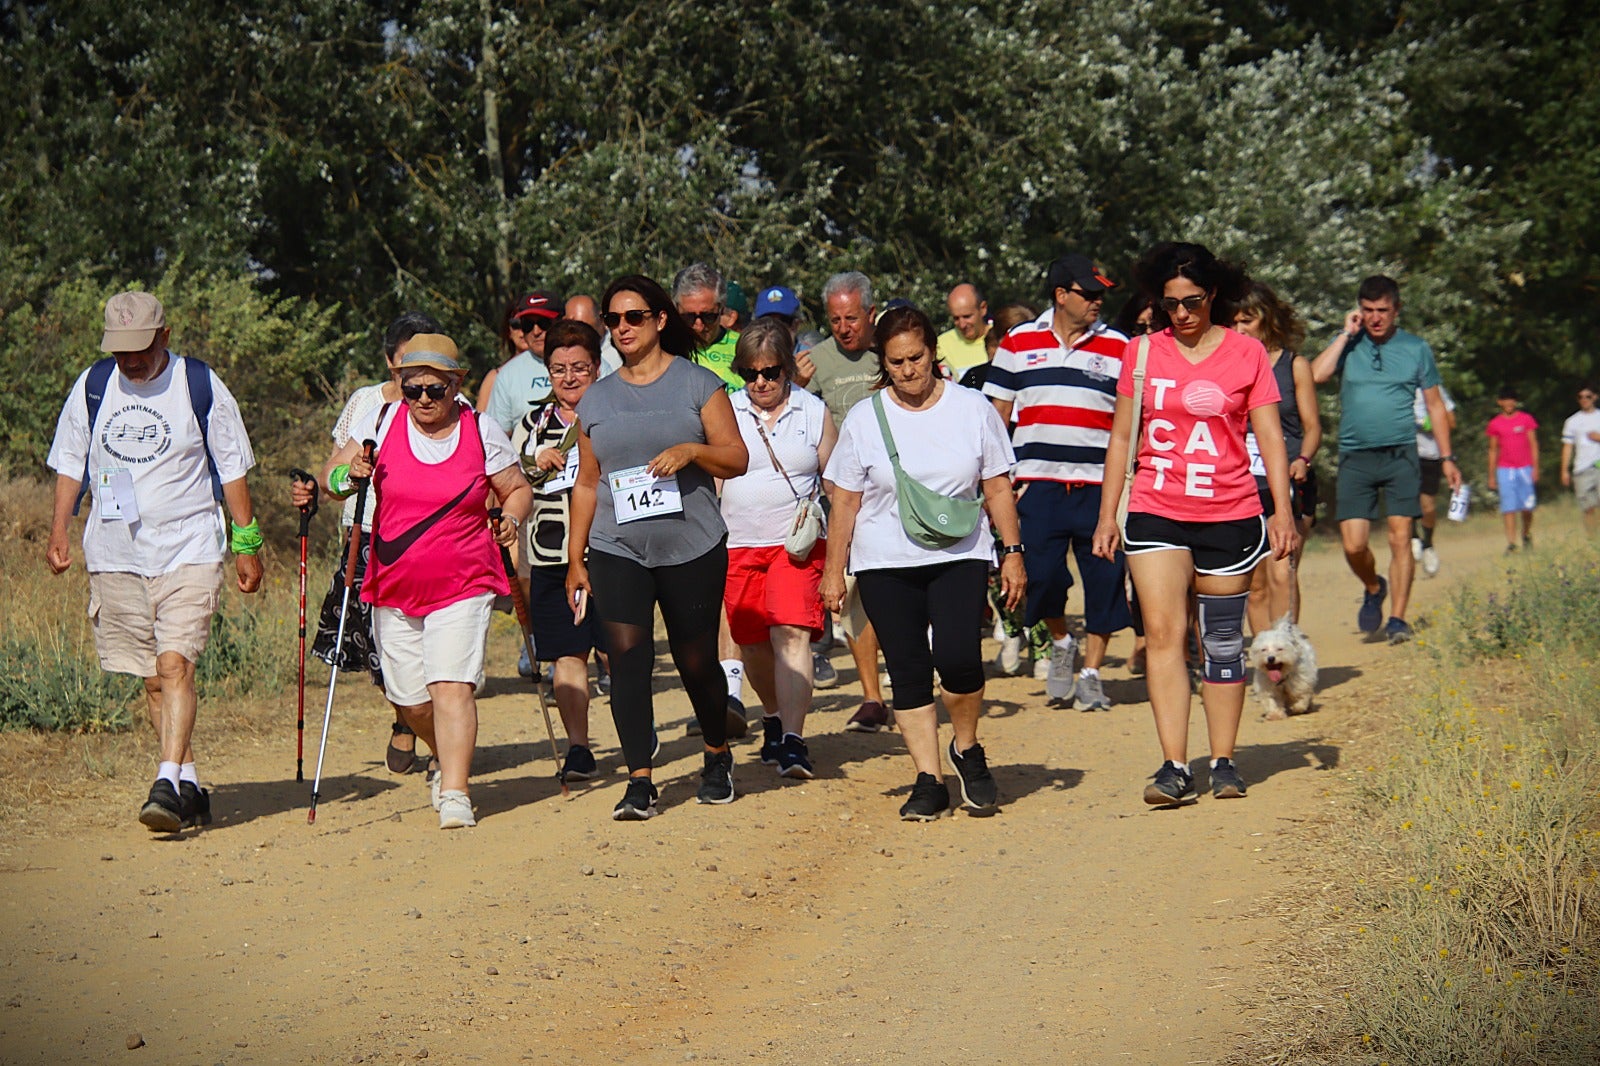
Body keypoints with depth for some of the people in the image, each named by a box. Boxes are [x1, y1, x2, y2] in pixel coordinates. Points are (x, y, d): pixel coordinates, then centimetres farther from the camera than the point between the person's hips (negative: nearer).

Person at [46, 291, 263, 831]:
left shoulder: (202, 387, -2)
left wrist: (246, 544, 2)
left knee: (175, 664, -18)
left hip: (189, 550, -4)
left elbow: (232, 469, 4)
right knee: (152, 678, 7)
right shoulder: (91, 387, 6)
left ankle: (167, 782, -23)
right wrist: (59, 530, 3)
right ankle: (189, 785, 15)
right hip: (114, 557, 4)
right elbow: (70, 463, 14)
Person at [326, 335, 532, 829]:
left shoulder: (483, 432, -1)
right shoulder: (382, 422, 1)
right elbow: (331, 477, 4)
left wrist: (512, 519, -12)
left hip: (463, 585, -3)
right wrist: (348, 475, -19)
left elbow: (518, 489, 10)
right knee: (410, 699, 9)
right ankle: (450, 760, 38)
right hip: (394, 589, 3)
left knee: (452, 686, -17)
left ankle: (454, 794, -15)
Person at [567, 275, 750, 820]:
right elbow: (587, 482, 16)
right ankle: (640, 782, -10)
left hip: (693, 548, -2)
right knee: (627, 657, -11)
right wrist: (575, 558, 13)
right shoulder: (597, 398, 12)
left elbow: (737, 459, 0)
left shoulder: (698, 384, 2)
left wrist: (691, 450, -20)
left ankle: (718, 757, 31)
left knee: (696, 662, 5)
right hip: (617, 551, 2)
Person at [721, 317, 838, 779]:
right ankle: (773, 718, 37)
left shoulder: (814, 412, 5)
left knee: (792, 634, -17)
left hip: (798, 544, -2)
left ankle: (794, 740, -19)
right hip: (738, 545, 2)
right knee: (752, 642, 10)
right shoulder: (726, 412, 5)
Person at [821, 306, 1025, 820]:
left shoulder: (973, 409, 4)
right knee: (908, 672, -1)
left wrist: (1012, 553, 4)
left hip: (960, 557, -1)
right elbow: (845, 502, 7)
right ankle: (929, 781, 7)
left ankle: (967, 750, 7)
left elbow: (998, 489, 9)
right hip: (885, 565, 1)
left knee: (957, 658, -19)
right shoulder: (863, 419, 3)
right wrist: (834, 570, 5)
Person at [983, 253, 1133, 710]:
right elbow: (998, 412, 12)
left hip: (1100, 484, 0)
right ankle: (1059, 643, 21)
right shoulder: (1018, 343, 9)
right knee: (1041, 573, -9)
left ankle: (1091, 672, 13)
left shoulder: (1118, 347, 6)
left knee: (1103, 578, 0)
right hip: (1037, 482, 0)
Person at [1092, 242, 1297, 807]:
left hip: (1229, 514, 0)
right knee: (1163, 632, -12)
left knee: (1223, 642, 6)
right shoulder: (1141, 352, 6)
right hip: (1155, 512, 1)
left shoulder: (1246, 353, 3)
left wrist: (1283, 511, -4)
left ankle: (1223, 763, 17)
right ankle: (1174, 768, -13)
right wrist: (1108, 515, 9)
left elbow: (1270, 436, 4)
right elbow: (1121, 437, 12)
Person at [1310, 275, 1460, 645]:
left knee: (1400, 538, -8)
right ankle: (1373, 589, 25)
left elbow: (1435, 405, 13)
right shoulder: (1348, 345, 8)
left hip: (1400, 455, 0)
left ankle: (1398, 619, -4)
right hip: (1355, 458, 0)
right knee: (1354, 545, -5)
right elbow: (1316, 375, -11)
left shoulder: (1416, 348, 8)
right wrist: (1346, 334, -6)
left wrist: (1447, 457, 8)